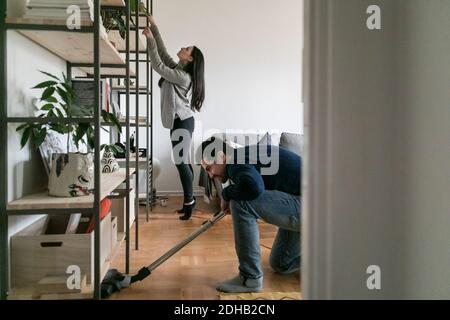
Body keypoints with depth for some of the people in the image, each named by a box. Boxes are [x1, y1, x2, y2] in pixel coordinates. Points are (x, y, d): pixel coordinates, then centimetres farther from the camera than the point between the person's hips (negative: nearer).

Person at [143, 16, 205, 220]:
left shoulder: (183, 77, -15)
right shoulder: (177, 69, 12)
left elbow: (157, 66, -16)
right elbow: (163, 52, 15)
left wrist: (150, 40, -11)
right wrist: (153, 26, 14)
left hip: (182, 122, -10)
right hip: (178, 121, 10)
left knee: (181, 162, -8)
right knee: (182, 162, 10)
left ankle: (189, 202, 0)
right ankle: (189, 200, 17)